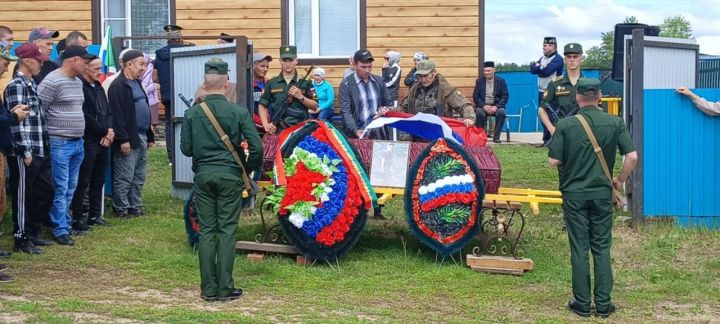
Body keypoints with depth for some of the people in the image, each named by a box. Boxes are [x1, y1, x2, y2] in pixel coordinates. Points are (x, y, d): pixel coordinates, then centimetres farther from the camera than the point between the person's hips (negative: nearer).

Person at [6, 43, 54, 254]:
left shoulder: (31, 84, 15)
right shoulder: (16, 86, -14)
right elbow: (17, 120, -19)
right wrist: (25, 151, -20)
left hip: (40, 150, 9)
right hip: (24, 153, -9)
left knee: (45, 191, 14)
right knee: (23, 196, 0)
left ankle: (33, 233, 26)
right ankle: (21, 240, 10)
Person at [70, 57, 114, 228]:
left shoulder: (98, 87, 16)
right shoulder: (80, 87, -12)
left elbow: (108, 112, 16)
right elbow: (86, 117, -17)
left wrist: (109, 131, -2)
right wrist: (105, 131, -8)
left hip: (103, 141, 8)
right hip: (88, 141, -8)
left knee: (98, 181, 13)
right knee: (83, 181, -3)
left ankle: (95, 215, 22)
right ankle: (77, 218, 2)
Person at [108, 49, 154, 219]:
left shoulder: (137, 83, 18)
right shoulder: (118, 86, -12)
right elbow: (117, 115, -18)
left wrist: (149, 136, 19)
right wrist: (123, 139, -21)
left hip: (141, 137, 9)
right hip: (128, 139, -9)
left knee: (139, 176, 14)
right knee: (124, 177, -3)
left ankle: (135, 207, 22)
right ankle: (121, 209, 5)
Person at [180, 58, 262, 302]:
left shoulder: (192, 113, -3)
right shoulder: (239, 112, -8)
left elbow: (185, 148, 1)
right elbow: (256, 147, -10)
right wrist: (249, 168, 8)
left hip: (203, 176, 2)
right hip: (230, 176, -2)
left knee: (206, 231, 8)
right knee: (227, 231, 4)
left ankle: (208, 289, 11)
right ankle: (224, 289, 5)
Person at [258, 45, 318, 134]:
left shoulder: (305, 83, 8)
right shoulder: (271, 83, 11)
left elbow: (315, 107, 7)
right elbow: (262, 105, 13)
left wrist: (300, 97, -8)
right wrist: (266, 124, 0)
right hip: (278, 130, 1)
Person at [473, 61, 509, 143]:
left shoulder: (501, 81, 6)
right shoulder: (479, 81, 9)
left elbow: (505, 96, 0)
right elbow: (475, 96, 3)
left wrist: (496, 107, -16)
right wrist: (484, 106, -14)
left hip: (496, 106, 0)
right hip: (483, 106, 0)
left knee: (501, 112, -33)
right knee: (479, 113, -33)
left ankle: (496, 137, -21)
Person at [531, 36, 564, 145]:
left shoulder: (557, 59, -9)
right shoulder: (542, 58, 17)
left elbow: (546, 71, -20)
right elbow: (532, 69, 6)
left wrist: (538, 68, -2)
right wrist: (540, 67, -13)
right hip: (541, 91, 8)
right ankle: (546, 140, 15)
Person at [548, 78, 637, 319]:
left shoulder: (565, 125, -9)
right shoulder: (615, 123, -4)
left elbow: (553, 160, -9)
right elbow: (632, 157, -8)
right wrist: (620, 181, 7)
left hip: (574, 193, -1)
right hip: (602, 193, 1)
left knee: (579, 249, 6)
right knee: (602, 248, 9)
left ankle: (582, 303, 11)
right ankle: (603, 304, 11)